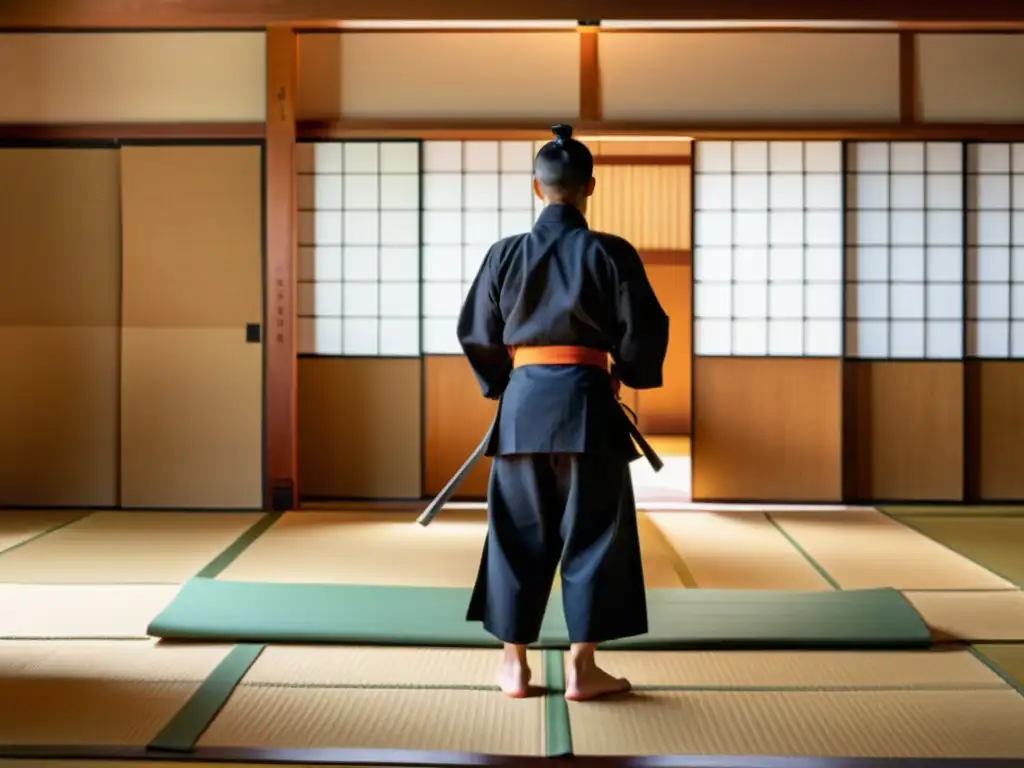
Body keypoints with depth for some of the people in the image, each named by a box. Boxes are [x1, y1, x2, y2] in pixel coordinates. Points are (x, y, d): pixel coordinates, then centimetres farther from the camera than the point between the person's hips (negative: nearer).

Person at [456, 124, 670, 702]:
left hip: (522, 402, 3)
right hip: (586, 403, -2)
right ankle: (582, 669, 12)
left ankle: (516, 665, 18)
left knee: (519, 532, 12)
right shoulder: (610, 253, -5)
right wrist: (628, 375, 15)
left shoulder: (505, 254, 3)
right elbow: (644, 332, -4)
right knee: (592, 534, 7)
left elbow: (476, 335, 8)